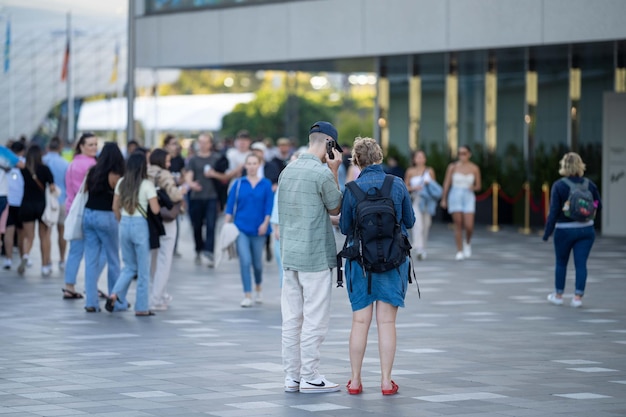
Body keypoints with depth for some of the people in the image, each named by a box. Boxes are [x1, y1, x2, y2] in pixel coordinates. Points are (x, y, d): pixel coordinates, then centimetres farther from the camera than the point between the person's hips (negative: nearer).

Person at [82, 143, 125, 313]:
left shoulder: (93, 171, 7)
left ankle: (91, 302, 2)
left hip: (88, 214, 5)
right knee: (113, 260, 7)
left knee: (91, 260, 4)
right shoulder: (114, 175, -10)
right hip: (106, 217, -5)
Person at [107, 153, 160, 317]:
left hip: (124, 225, 5)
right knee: (143, 269, 6)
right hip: (140, 225, -5)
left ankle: (115, 295, -1)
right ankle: (141, 308, 9)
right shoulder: (147, 184, -11)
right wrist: (158, 203, 6)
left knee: (129, 266, 18)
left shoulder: (121, 183, 4)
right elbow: (155, 209, -15)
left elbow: (115, 207, 9)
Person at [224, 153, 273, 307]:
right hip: (241, 227, -1)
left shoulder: (266, 184, 2)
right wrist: (226, 223, -6)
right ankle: (247, 296, -8)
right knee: (245, 261, -11)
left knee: (257, 262, 10)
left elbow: (269, 206, 0)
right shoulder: (238, 184, 3)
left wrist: (265, 223, -12)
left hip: (258, 229, 1)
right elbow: (230, 204, 2)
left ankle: (258, 289, 37)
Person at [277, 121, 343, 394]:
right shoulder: (322, 172, -14)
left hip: (289, 255, 7)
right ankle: (309, 378, 0)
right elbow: (335, 208, -1)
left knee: (291, 318, 9)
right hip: (316, 256, -7)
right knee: (314, 319, -2)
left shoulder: (287, 171, 10)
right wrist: (334, 171, 0)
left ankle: (291, 377, 12)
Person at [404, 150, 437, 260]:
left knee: (426, 225, 6)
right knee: (417, 224, -17)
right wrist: (414, 188, -11)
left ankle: (423, 248, 22)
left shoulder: (430, 171, 9)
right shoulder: (410, 171, 4)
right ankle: (419, 249, -25)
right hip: (415, 200, -3)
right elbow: (405, 186, 8)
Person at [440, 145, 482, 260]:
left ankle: (467, 242, 22)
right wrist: (443, 200, -1)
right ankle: (459, 251, 6)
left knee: (469, 226, -10)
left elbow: (479, 186, 9)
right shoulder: (453, 167, 0)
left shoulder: (474, 168, 2)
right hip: (455, 197, 0)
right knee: (458, 226, -2)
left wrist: (473, 187, -14)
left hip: (468, 198, 0)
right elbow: (446, 184, 3)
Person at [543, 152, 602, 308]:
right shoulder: (589, 184, -3)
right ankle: (578, 297, 1)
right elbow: (598, 206, 3)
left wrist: (547, 232, -9)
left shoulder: (558, 186, -12)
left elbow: (554, 211, -14)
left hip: (565, 230, -2)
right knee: (581, 263, 4)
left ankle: (558, 295, 24)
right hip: (586, 229, 2)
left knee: (561, 263, 15)